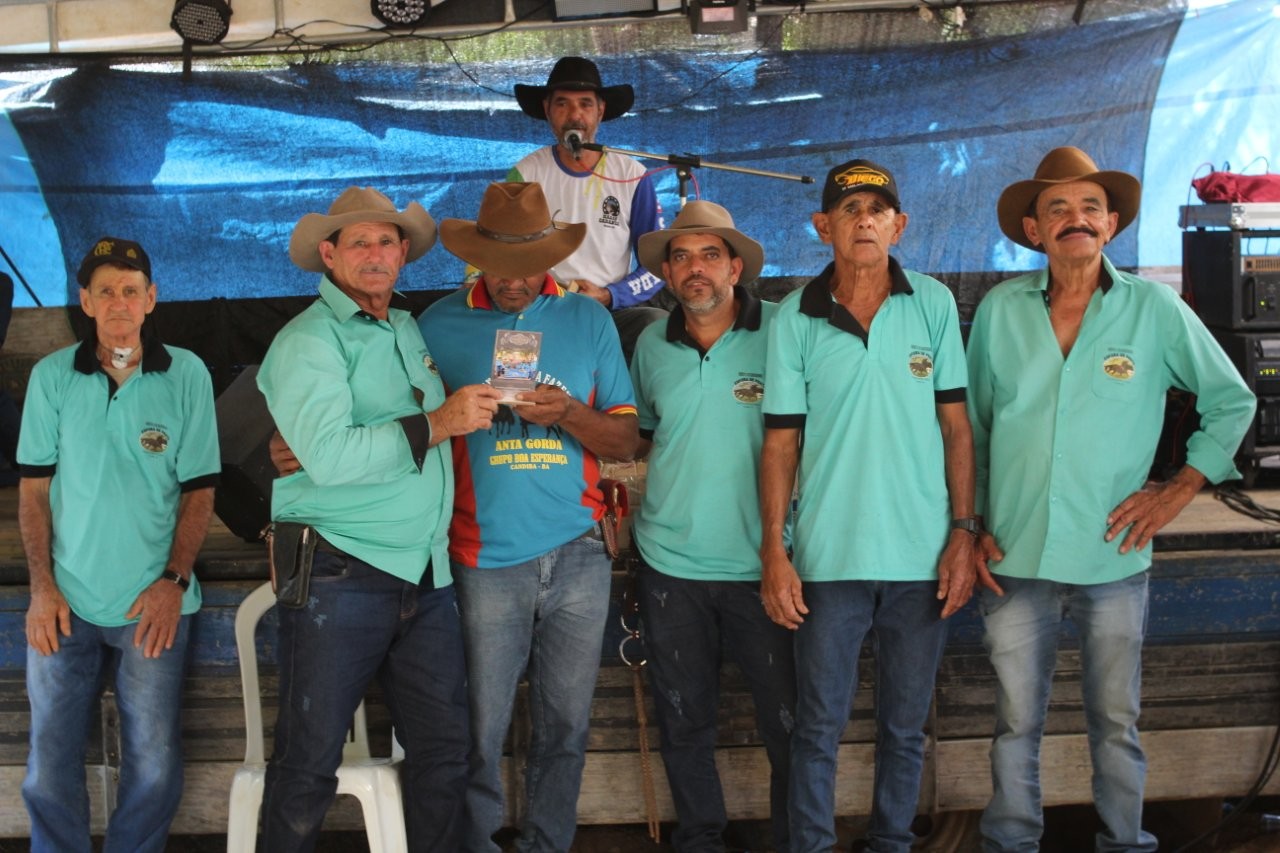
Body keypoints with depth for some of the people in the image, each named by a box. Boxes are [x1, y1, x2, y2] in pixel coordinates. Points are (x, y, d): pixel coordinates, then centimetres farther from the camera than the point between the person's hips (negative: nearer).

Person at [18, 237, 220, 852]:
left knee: (154, 770, 3)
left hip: (152, 601, -1)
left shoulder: (187, 375, -1)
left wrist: (174, 581, -7)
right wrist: (42, 587, -3)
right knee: (49, 772, 5)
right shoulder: (52, 376, 2)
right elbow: (33, 488, 5)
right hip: (66, 601, 1)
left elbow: (199, 489, 2)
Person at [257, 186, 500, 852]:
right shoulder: (308, 340, -7)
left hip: (425, 577, 7)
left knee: (445, 748, 9)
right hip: (338, 577, -7)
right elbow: (330, 457, -22)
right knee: (309, 761, 3)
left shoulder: (409, 330, 16)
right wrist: (439, 423, -17)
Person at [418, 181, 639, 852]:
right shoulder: (440, 324, 4)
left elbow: (626, 440, 5)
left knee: (565, 723, 8)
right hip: (486, 559, -1)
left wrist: (567, 414, -11)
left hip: (577, 555, 2)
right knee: (480, 729, 3)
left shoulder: (588, 319, 7)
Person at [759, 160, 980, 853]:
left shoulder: (934, 304, 2)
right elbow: (781, 440, 2)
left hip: (921, 557, 1)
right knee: (818, 726, 6)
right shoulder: (795, 317, 1)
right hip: (828, 557, -1)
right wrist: (773, 552, -3)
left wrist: (963, 531, -1)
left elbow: (956, 425, 5)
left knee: (905, 728, 12)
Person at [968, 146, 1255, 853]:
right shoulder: (999, 310, 2)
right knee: (1016, 724, 10)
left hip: (1112, 560, -1)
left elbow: (1232, 402, 9)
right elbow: (973, 428, 11)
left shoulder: (1155, 309, -1)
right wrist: (972, 524, 6)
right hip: (1014, 560, 1)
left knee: (1116, 724, 10)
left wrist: (1178, 490, 0)